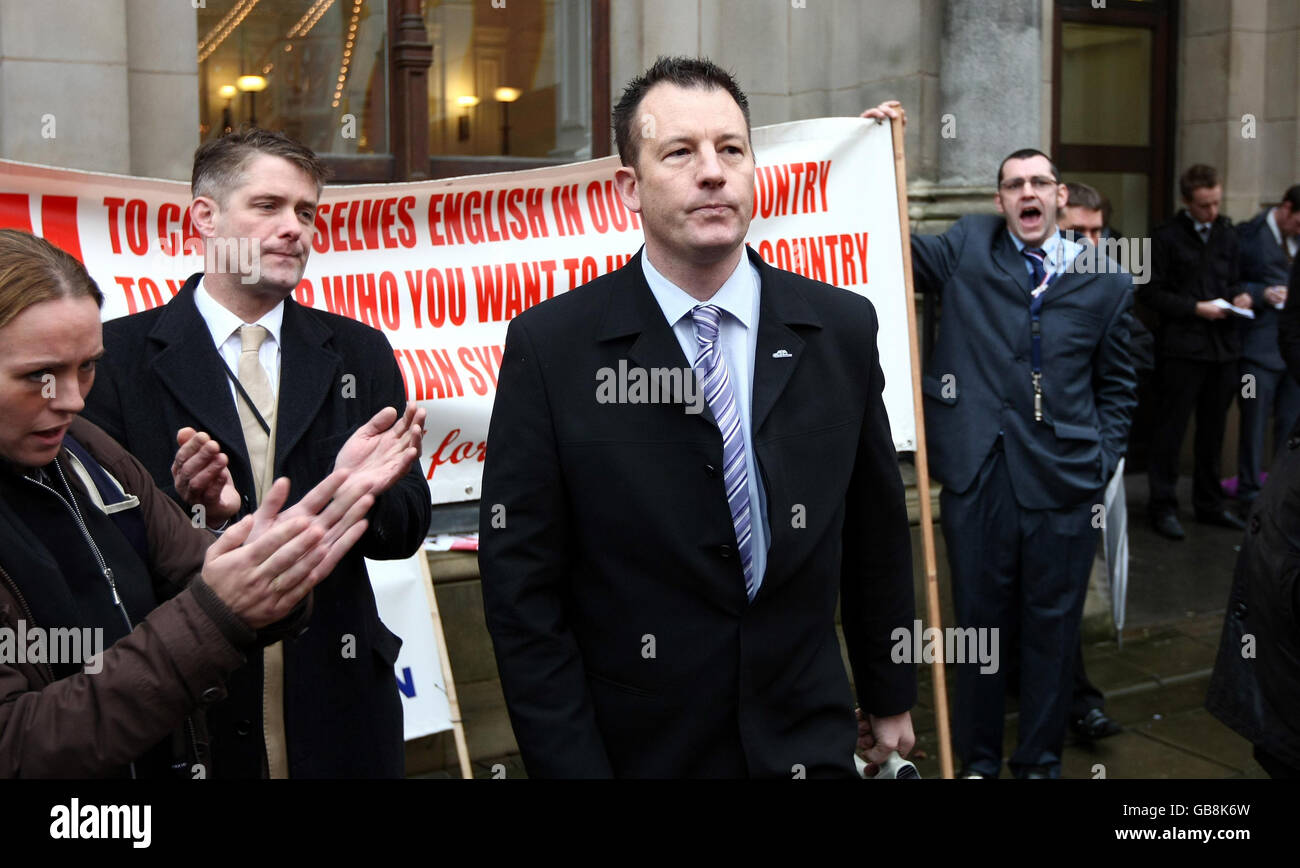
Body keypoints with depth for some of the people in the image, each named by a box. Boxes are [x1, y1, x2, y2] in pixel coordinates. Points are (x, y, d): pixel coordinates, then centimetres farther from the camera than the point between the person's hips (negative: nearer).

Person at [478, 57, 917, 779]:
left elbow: (876, 535, 6)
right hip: (637, 747, -2)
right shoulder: (549, 347, -12)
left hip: (807, 743, 3)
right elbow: (522, 584, -10)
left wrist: (889, 697, 13)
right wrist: (571, 766, -12)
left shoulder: (842, 328, -3)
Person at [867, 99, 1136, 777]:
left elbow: (1116, 387, 12)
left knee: (1052, 630, 11)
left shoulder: (1105, 281, 6)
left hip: (1062, 484, 1)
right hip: (978, 475, 0)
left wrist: (1102, 463, 3)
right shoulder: (965, 250, 6)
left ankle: (1040, 760, 29)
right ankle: (978, 758, 28)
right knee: (980, 621, 11)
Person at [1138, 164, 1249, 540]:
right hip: (1182, 349, -6)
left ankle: (1209, 503, 24)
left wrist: (1240, 296, 1)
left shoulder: (1227, 234, 13)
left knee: (1213, 429, 13)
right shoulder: (1167, 237, -5)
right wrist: (1195, 308, -14)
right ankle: (1163, 506, 7)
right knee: (1171, 428, -1)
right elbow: (1150, 292, -7)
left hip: (1223, 346, 6)